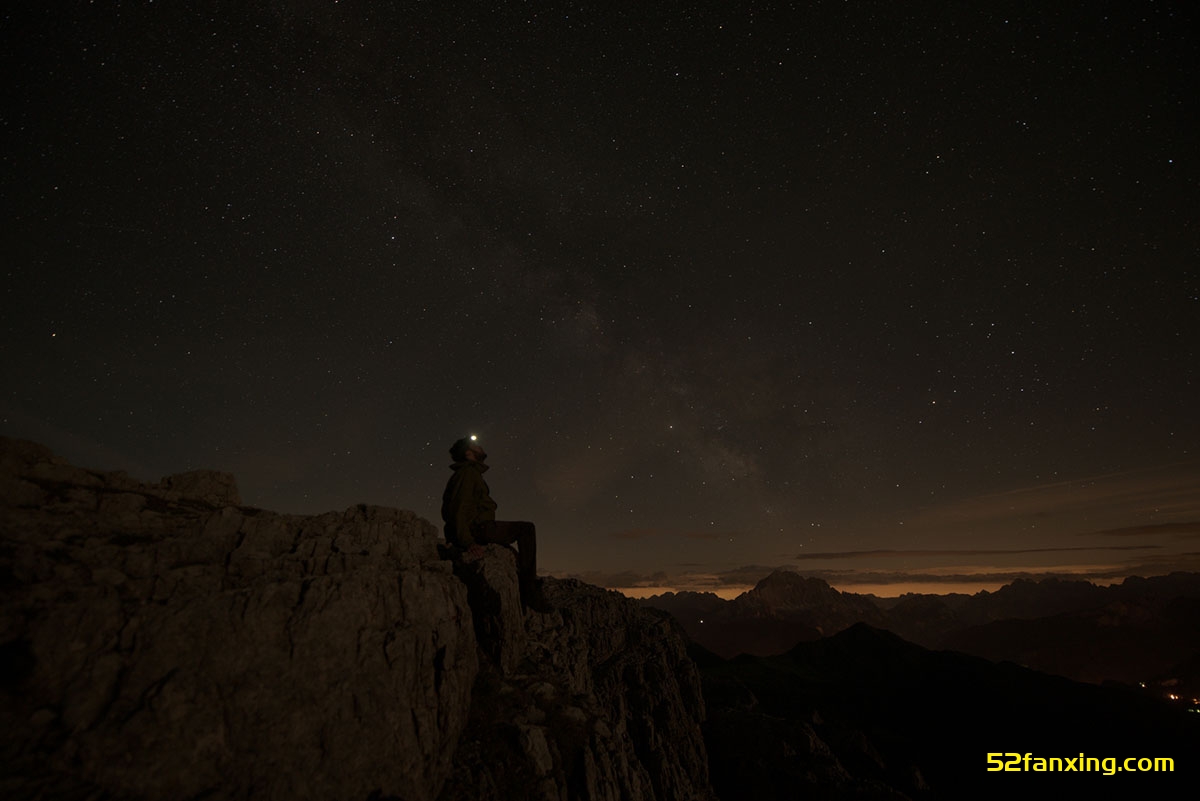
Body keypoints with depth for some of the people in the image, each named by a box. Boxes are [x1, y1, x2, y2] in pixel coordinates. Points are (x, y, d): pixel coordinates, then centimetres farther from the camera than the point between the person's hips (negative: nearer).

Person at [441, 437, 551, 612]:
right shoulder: (467, 473, -7)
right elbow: (459, 508, -20)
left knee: (512, 553, 24)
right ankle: (530, 589, -13)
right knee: (526, 529, -11)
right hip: (475, 530, -11)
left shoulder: (472, 473, 25)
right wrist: (468, 542, -29)